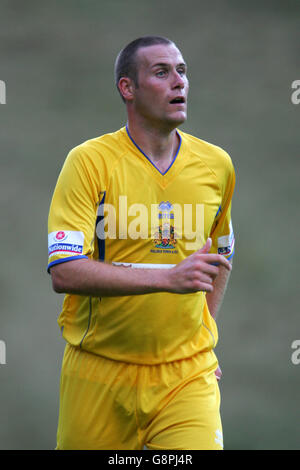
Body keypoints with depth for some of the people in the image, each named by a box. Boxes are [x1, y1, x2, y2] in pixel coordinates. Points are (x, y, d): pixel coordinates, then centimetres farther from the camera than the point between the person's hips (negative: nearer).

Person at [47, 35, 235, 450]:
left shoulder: (217, 165, 6)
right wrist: (168, 277, -26)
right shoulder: (89, 161, -8)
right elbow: (64, 272, -18)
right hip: (99, 373, -2)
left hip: (187, 374, 2)